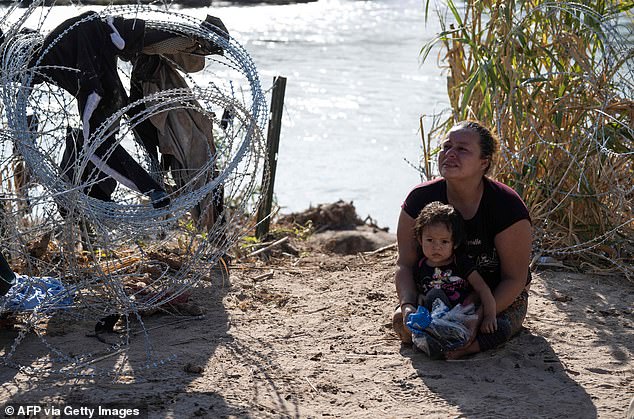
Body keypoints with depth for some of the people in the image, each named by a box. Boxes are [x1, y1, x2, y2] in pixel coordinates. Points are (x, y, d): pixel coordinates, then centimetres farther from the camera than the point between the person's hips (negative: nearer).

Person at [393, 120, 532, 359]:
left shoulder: (507, 206, -22)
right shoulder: (420, 200, -13)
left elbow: (514, 278, -17)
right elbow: (405, 264, -9)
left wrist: (479, 317, -31)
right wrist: (407, 306, -30)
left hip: (501, 296, -2)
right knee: (401, 323, -25)